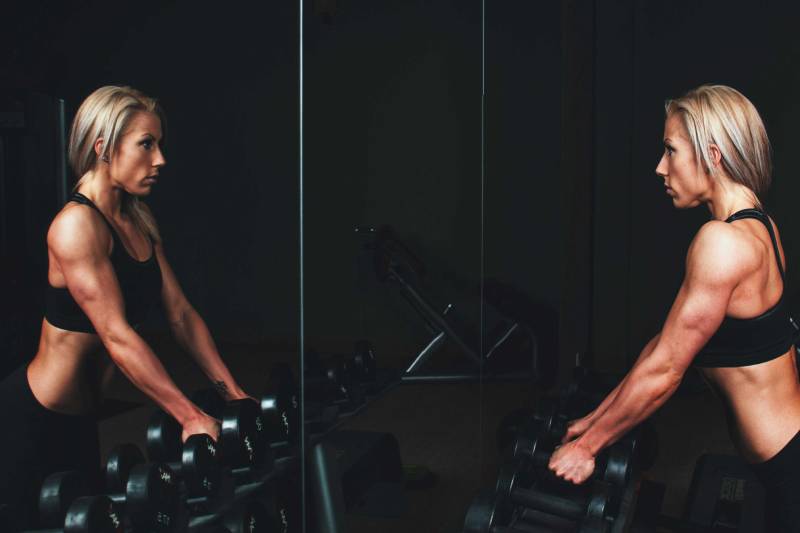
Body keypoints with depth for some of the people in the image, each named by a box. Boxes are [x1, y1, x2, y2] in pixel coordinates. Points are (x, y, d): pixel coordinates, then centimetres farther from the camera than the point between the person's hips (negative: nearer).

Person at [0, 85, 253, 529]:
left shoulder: (139, 222, 5)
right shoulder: (77, 225, -22)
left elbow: (181, 314, 4)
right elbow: (117, 335, -27)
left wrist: (233, 394, -1)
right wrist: (190, 417, -29)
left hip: (79, 420, 9)